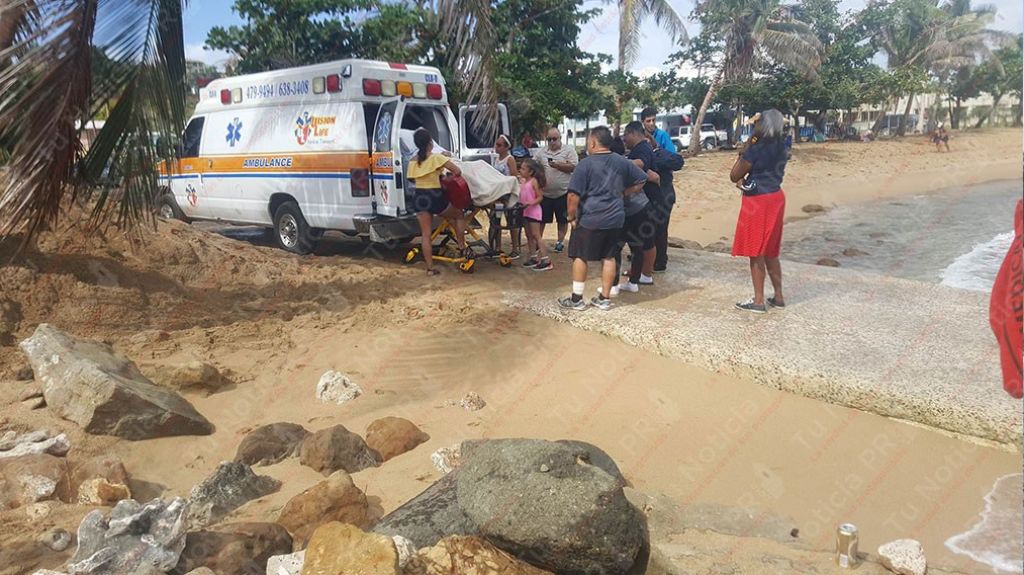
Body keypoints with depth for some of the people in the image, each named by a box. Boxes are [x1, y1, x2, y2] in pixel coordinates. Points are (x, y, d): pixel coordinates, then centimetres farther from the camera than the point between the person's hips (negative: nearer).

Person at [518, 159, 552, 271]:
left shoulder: (534, 181, -12)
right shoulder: (523, 181, 11)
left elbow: (540, 197, -14)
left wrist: (530, 203, -27)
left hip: (534, 211, -9)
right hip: (526, 211, 9)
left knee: (536, 235, -10)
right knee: (529, 236, 13)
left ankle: (546, 260, -10)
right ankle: (533, 258, 22)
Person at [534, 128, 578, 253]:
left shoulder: (569, 150, -2)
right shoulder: (541, 153, 8)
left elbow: (573, 167, -12)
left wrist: (557, 165, -18)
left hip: (563, 192, -2)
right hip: (545, 192, 3)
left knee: (562, 219, 7)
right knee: (541, 219, 7)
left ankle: (560, 241, 19)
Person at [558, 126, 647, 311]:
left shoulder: (586, 164, -11)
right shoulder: (622, 162, 5)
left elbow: (573, 195, -15)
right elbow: (641, 181, 16)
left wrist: (572, 218, -4)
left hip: (589, 219, -5)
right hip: (615, 219, 5)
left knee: (580, 257, 7)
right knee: (608, 257, 13)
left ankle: (576, 299, 12)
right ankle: (604, 298, 19)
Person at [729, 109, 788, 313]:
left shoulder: (756, 150, -19)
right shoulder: (780, 147, 6)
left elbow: (734, 176, -9)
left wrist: (746, 148, -5)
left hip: (758, 201, -8)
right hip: (775, 198, 8)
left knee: (756, 253, 0)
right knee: (770, 252, 17)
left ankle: (758, 301, 4)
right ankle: (778, 296, 22)